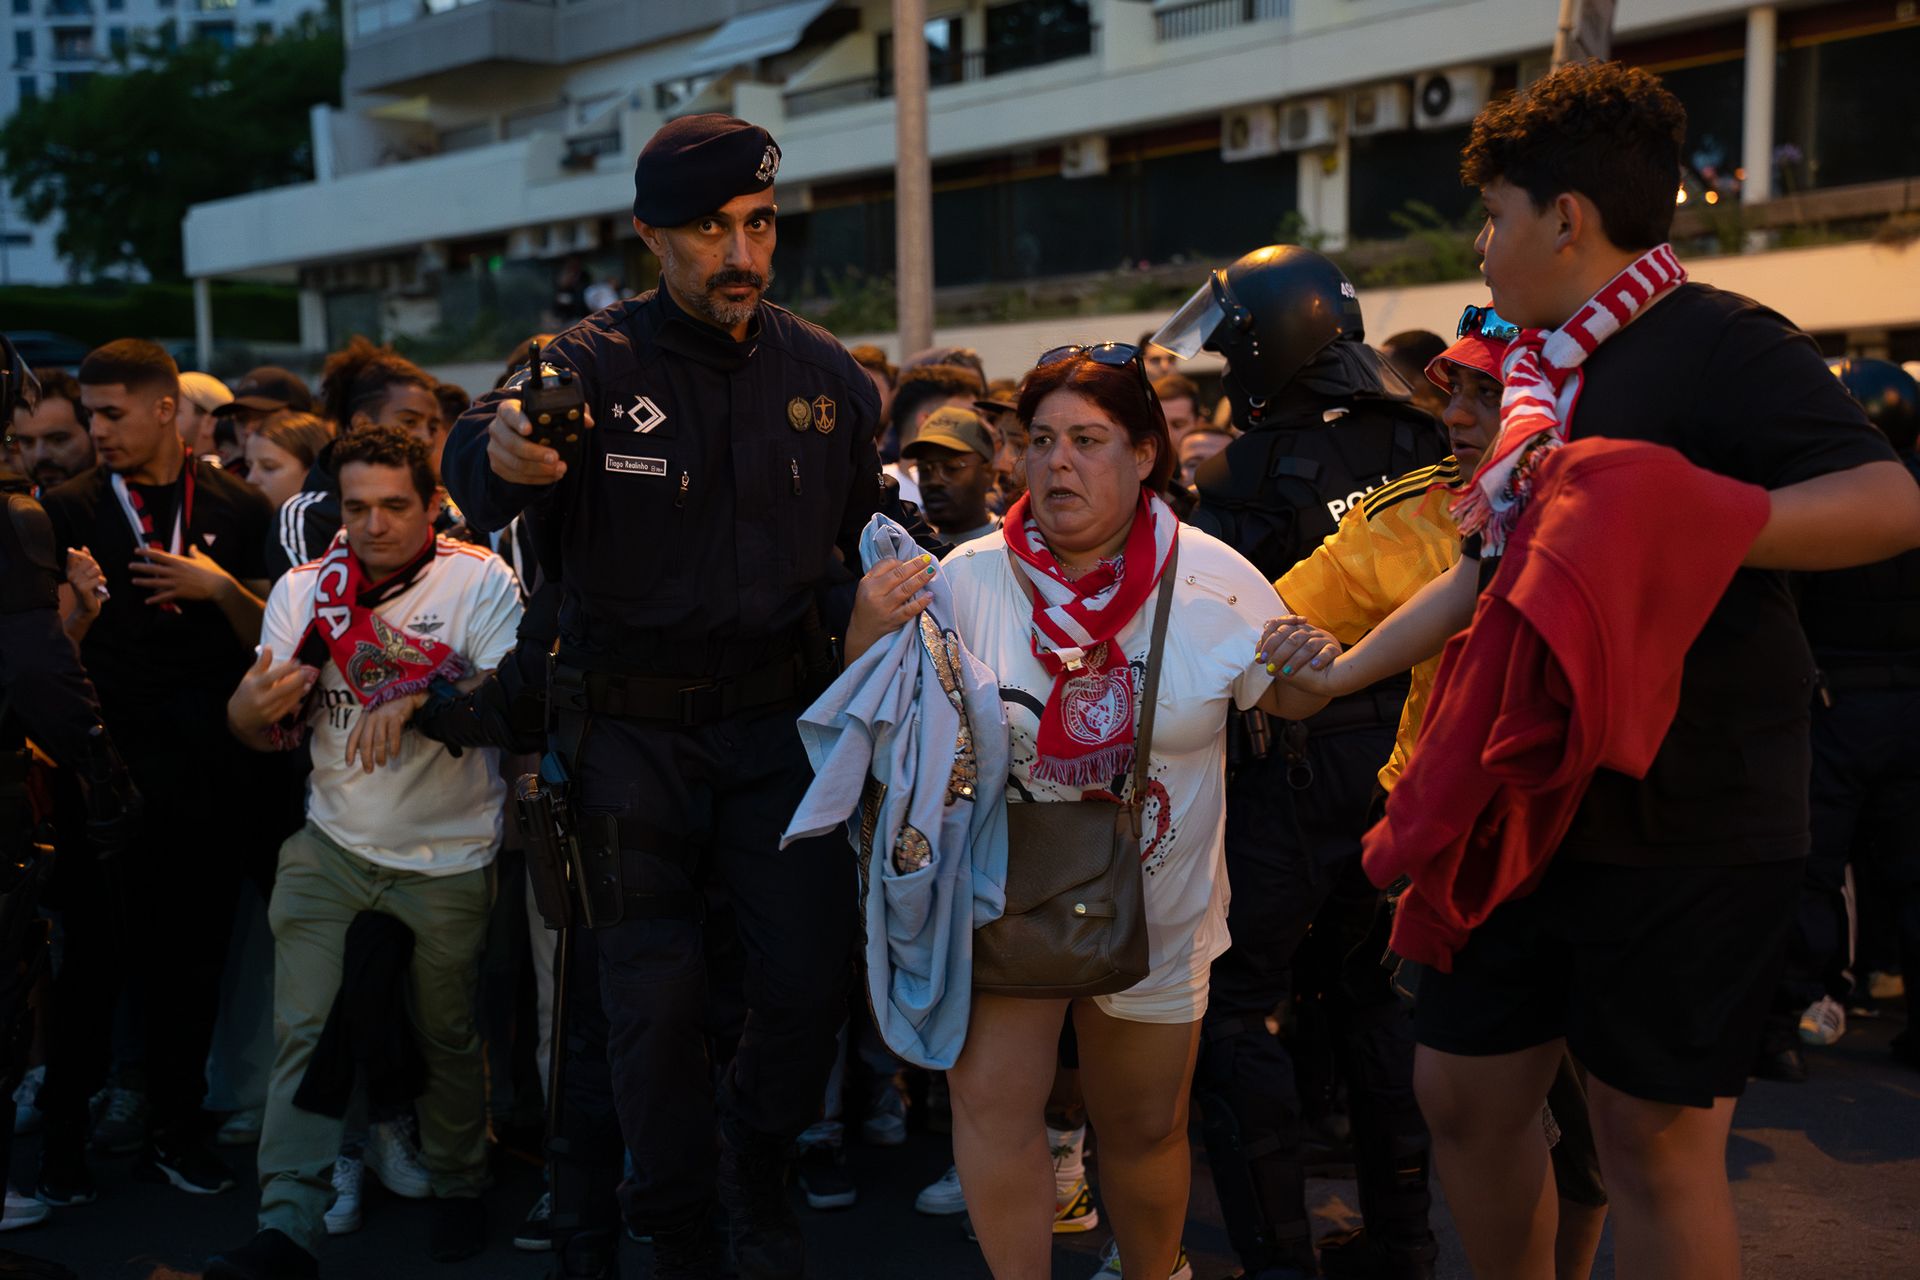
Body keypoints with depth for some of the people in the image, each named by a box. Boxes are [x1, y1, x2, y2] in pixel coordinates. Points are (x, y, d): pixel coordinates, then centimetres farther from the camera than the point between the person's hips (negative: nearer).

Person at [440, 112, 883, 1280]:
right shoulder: (593, 367, -6)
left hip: (779, 718, 2)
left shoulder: (827, 376, 5)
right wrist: (505, 452, -47)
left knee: (813, 976, -4)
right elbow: (475, 479, -25)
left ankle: (756, 1165, 27)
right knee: (653, 999, 2)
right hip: (632, 731, -2)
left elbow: (872, 538, 15)